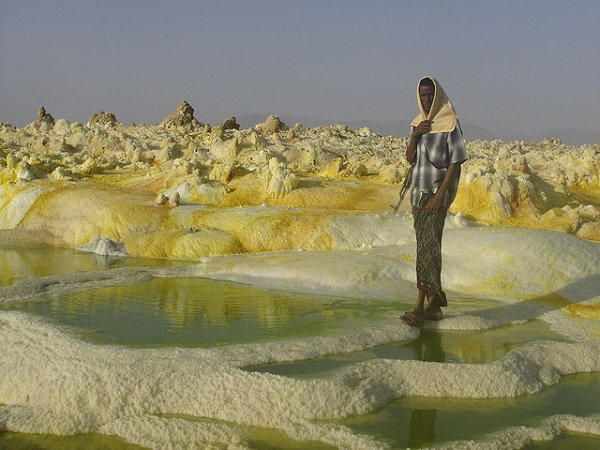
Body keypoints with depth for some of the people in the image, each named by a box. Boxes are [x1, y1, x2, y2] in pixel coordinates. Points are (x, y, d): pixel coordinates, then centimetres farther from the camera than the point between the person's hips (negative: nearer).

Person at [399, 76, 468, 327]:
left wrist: (439, 195, -19)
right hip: (418, 191, 7)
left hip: (437, 193, -7)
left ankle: (420, 308, -14)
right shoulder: (418, 124, 12)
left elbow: (455, 162, -13)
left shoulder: (450, 124, -9)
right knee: (426, 247, 8)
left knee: (427, 248, -12)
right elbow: (410, 158, 8)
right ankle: (434, 305, 14)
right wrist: (415, 135, -11)